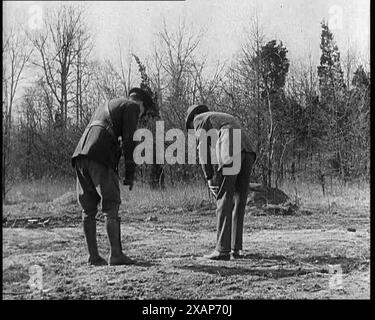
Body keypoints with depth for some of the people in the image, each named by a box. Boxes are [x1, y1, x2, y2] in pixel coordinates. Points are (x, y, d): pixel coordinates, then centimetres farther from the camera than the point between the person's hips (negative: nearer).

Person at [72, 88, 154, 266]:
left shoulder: (105, 106, 35)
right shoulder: (131, 106, 10)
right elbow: (129, 141, -2)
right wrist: (130, 174, -1)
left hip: (80, 156, 8)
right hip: (100, 157, -8)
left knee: (89, 209, 8)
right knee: (111, 206, -6)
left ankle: (93, 256, 9)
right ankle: (116, 255, -9)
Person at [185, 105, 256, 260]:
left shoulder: (199, 119, 19)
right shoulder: (227, 118, 40)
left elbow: (203, 148, 4)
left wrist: (209, 178, 3)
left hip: (230, 154, -7)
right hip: (248, 152, 7)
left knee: (224, 203, -2)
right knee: (238, 202, 11)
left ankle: (223, 250, -3)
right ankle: (236, 249, 11)